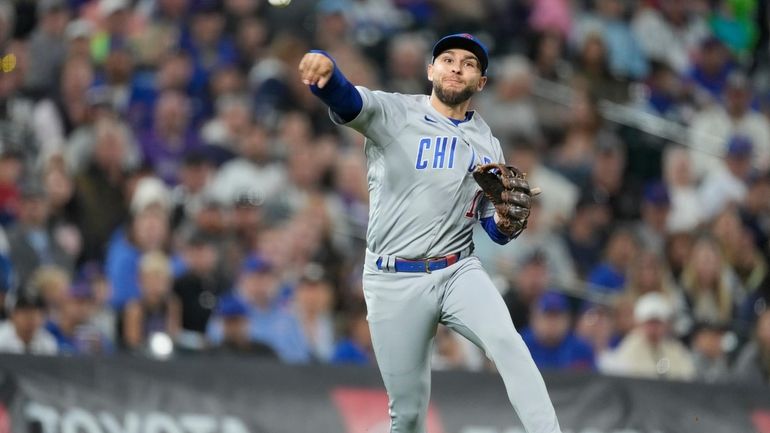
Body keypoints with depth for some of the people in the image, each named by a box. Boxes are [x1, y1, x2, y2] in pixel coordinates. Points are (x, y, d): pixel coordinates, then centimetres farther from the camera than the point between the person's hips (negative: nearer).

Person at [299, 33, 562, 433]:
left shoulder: (488, 146, 12)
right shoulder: (392, 113, -1)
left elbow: (497, 232, 17)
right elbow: (343, 98, -22)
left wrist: (508, 219, -8)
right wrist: (323, 66, -46)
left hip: (459, 272, 2)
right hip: (394, 280, -2)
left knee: (506, 341, -27)